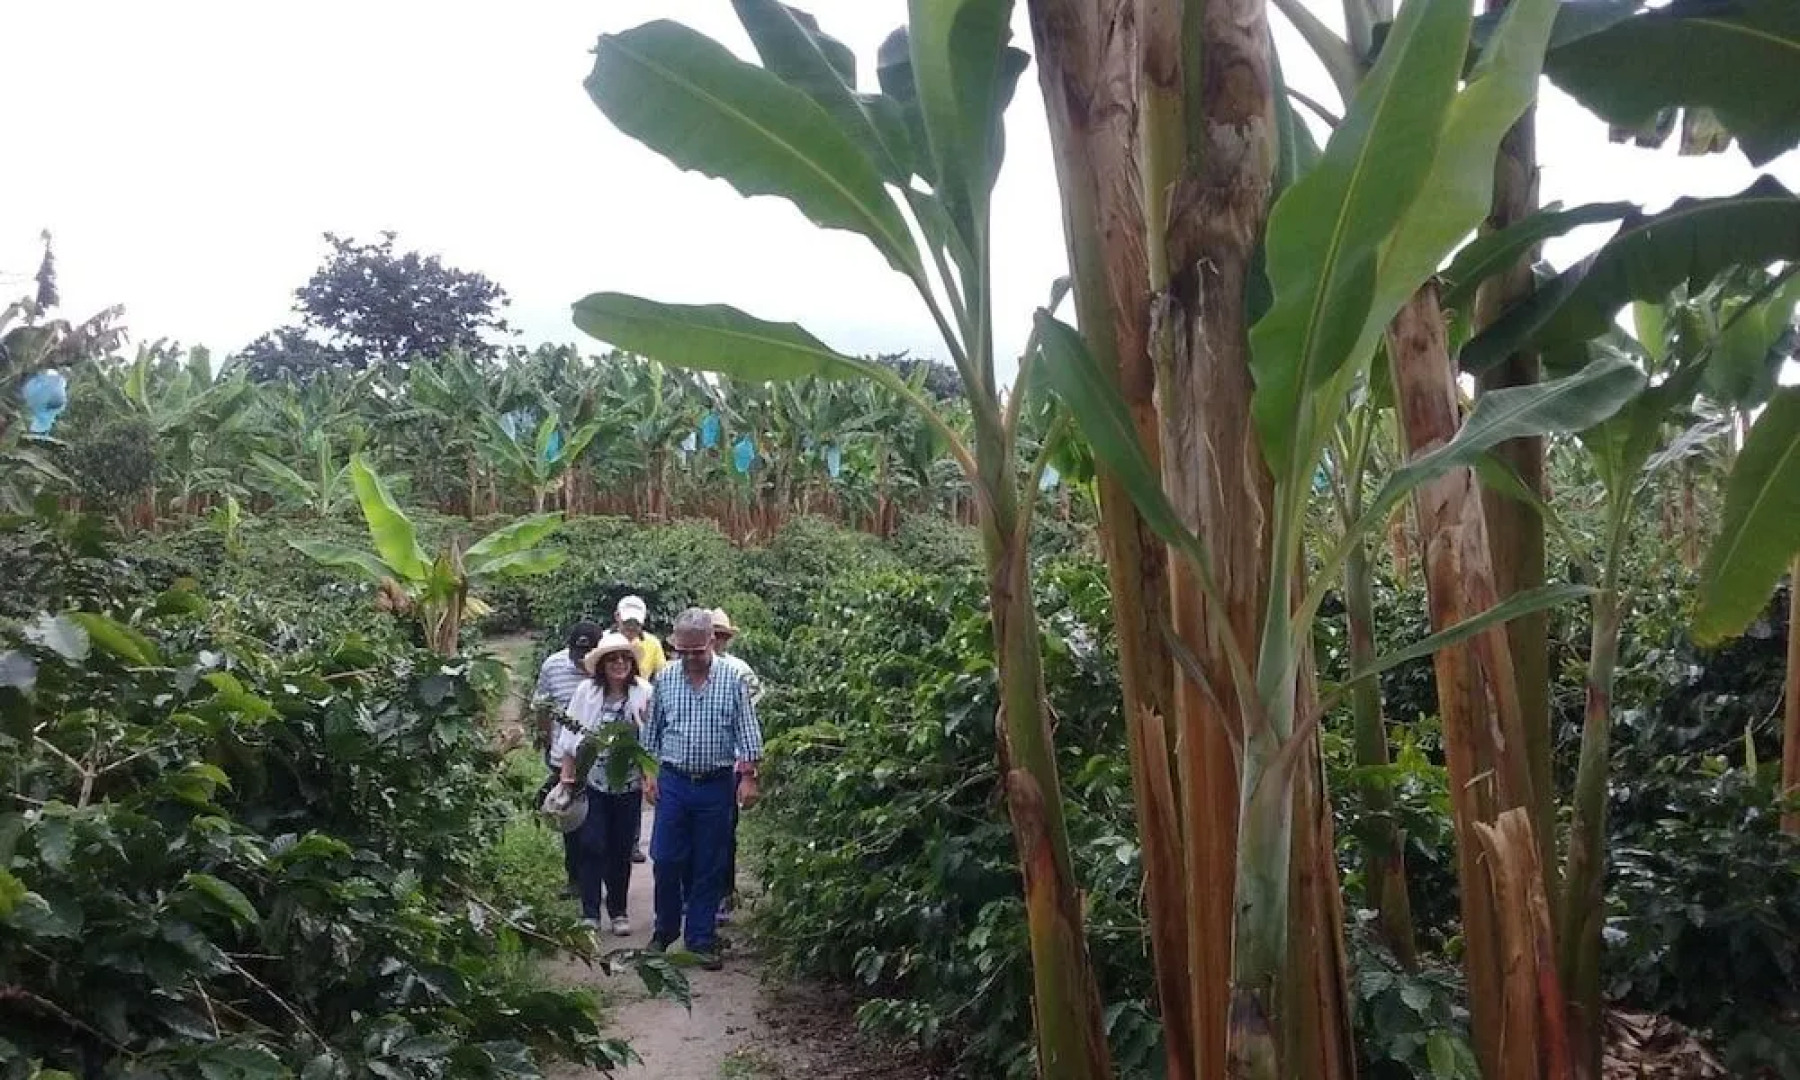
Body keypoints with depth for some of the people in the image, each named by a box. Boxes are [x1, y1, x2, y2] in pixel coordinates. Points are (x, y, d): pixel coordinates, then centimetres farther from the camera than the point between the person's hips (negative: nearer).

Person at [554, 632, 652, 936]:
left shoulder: (644, 693, -7)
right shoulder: (587, 691, -5)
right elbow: (571, 735, 1)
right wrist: (566, 774, -2)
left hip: (628, 783, 1)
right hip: (592, 782, 0)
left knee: (621, 849, 10)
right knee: (591, 846, -4)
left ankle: (618, 911, 24)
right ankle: (590, 913, 6)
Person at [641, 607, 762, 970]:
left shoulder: (732, 679, -4)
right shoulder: (665, 679, 2)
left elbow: (747, 734, -2)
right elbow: (651, 733, 10)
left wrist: (748, 777, -7)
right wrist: (649, 773, 6)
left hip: (717, 785, -1)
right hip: (673, 782, 1)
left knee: (710, 866, 5)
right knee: (666, 860, 2)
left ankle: (701, 940, 15)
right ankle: (665, 930, 23)